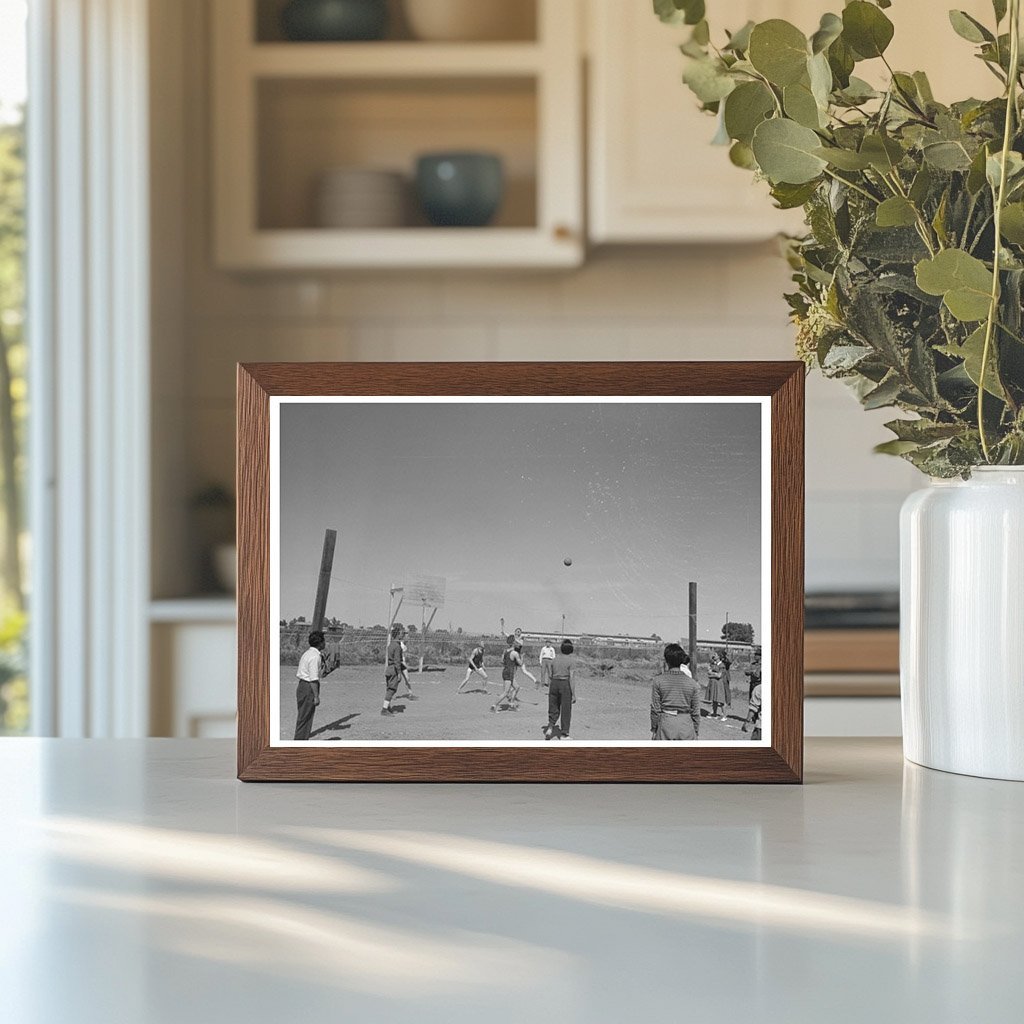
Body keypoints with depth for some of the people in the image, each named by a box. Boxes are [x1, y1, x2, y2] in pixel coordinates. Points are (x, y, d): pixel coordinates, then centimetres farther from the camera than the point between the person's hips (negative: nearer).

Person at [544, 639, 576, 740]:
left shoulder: (554, 659, 3)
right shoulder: (570, 661, -11)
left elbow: (551, 675, 9)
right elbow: (571, 678, -13)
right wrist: (574, 694, -10)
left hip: (554, 684, 4)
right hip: (565, 685, -4)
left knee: (554, 709, 16)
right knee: (566, 711, 7)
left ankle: (550, 726, -5)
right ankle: (564, 734, 11)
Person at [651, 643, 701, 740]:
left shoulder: (658, 681, -6)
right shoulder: (692, 683, -2)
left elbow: (655, 709, -3)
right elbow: (696, 712, 2)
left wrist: (653, 729, 7)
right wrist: (696, 733, 12)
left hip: (665, 725, -1)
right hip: (686, 725, 1)